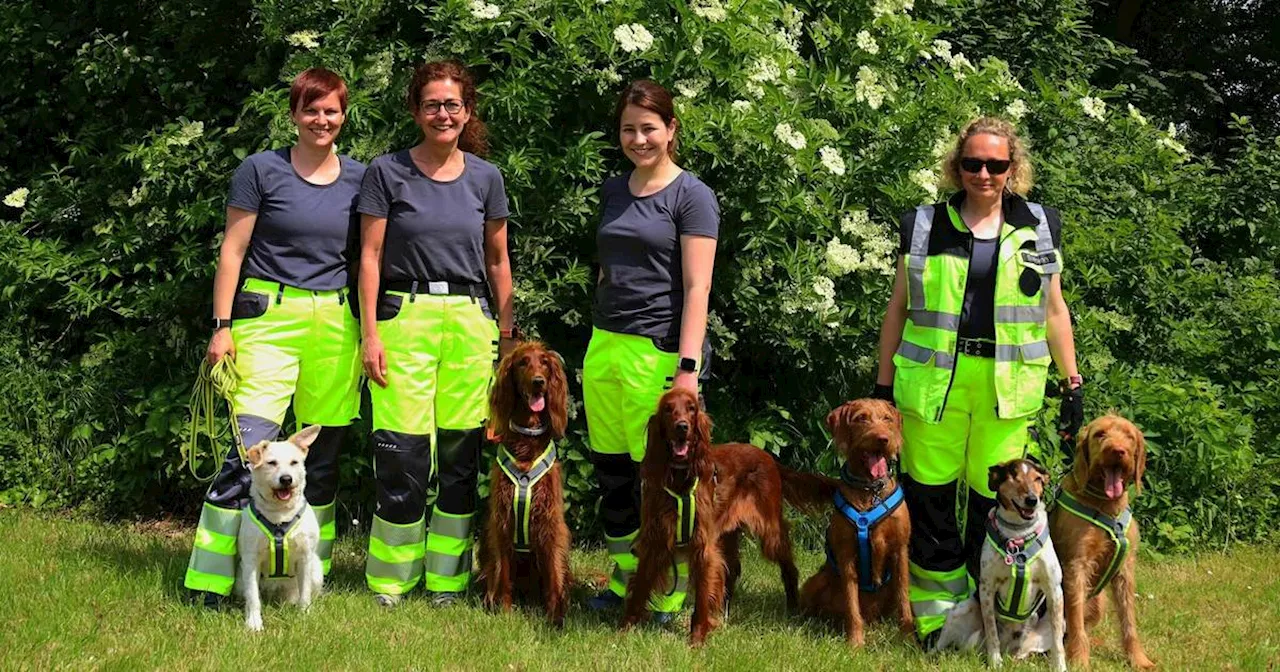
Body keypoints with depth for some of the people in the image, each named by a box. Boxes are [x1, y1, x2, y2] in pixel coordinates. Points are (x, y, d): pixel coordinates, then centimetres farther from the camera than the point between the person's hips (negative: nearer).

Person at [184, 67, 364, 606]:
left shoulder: (358, 178, 10)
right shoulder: (262, 171, 0)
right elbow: (232, 251, 0)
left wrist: (369, 333, 11)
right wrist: (222, 326, -5)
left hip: (335, 324, 4)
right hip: (269, 318, -4)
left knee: (323, 452, 7)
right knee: (252, 444, -14)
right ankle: (210, 581, -9)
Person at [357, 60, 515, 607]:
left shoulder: (485, 177, 9)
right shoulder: (388, 172, 1)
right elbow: (370, 256, 0)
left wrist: (507, 334, 12)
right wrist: (370, 333, -6)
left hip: (470, 320, 3)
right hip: (404, 315, -3)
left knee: (461, 450, 4)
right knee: (403, 452, -7)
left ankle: (448, 577, 14)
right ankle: (391, 579, 6)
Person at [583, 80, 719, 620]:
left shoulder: (690, 195, -4)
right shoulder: (613, 192, 15)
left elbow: (696, 288, -10)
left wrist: (688, 367, -18)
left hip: (659, 349, -6)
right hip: (605, 346, 6)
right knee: (610, 471, 8)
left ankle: (666, 598, 7)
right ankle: (623, 581, 20)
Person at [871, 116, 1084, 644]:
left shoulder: (1039, 228, 10)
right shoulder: (924, 226, 7)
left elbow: (1054, 311, 14)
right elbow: (898, 309, 10)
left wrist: (1072, 385, 10)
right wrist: (882, 387, 7)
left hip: (1006, 391, 0)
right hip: (932, 384, 0)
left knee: (993, 503, 4)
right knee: (930, 500, 1)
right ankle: (935, 617, 11)